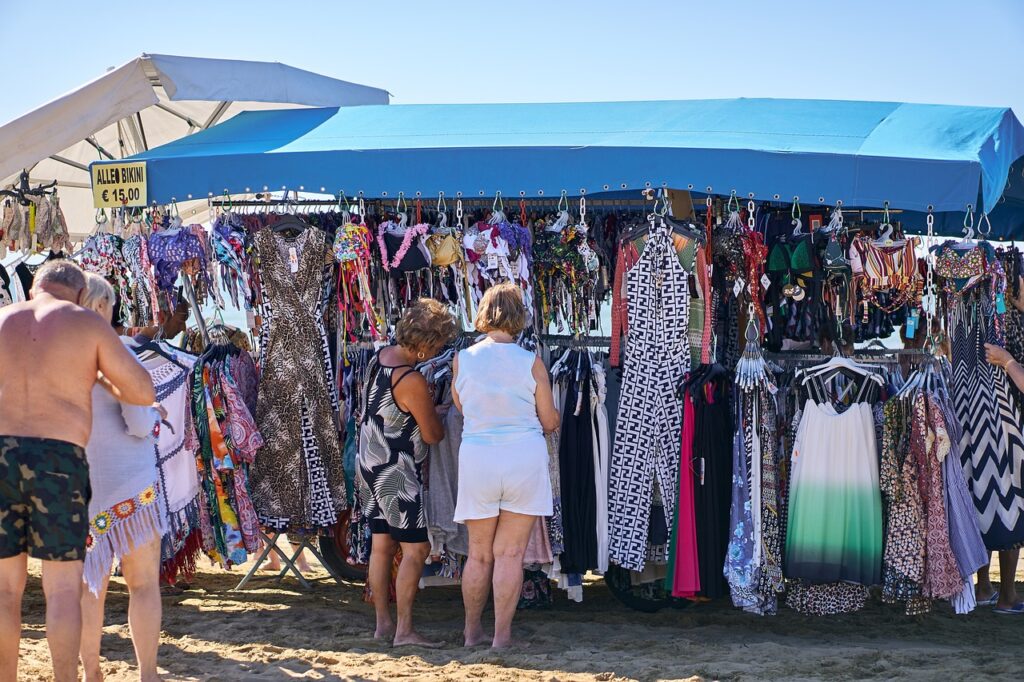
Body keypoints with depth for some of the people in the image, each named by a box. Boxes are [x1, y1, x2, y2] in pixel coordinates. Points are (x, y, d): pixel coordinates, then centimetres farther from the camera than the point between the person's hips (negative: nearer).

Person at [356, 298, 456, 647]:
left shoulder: (379, 357, 3)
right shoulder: (412, 382, -23)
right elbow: (433, 435, -12)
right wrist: (438, 417, 9)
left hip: (370, 465, 9)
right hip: (397, 474, -9)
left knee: (381, 545, 13)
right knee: (416, 548, -3)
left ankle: (383, 623, 19)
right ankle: (404, 629, -3)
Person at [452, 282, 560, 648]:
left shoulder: (463, 359, -2)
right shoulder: (531, 363, -6)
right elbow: (550, 422, 1)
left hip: (476, 457, 2)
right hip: (525, 458, -1)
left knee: (478, 554, 14)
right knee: (510, 553, 4)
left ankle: (472, 632, 23)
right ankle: (502, 635, 6)